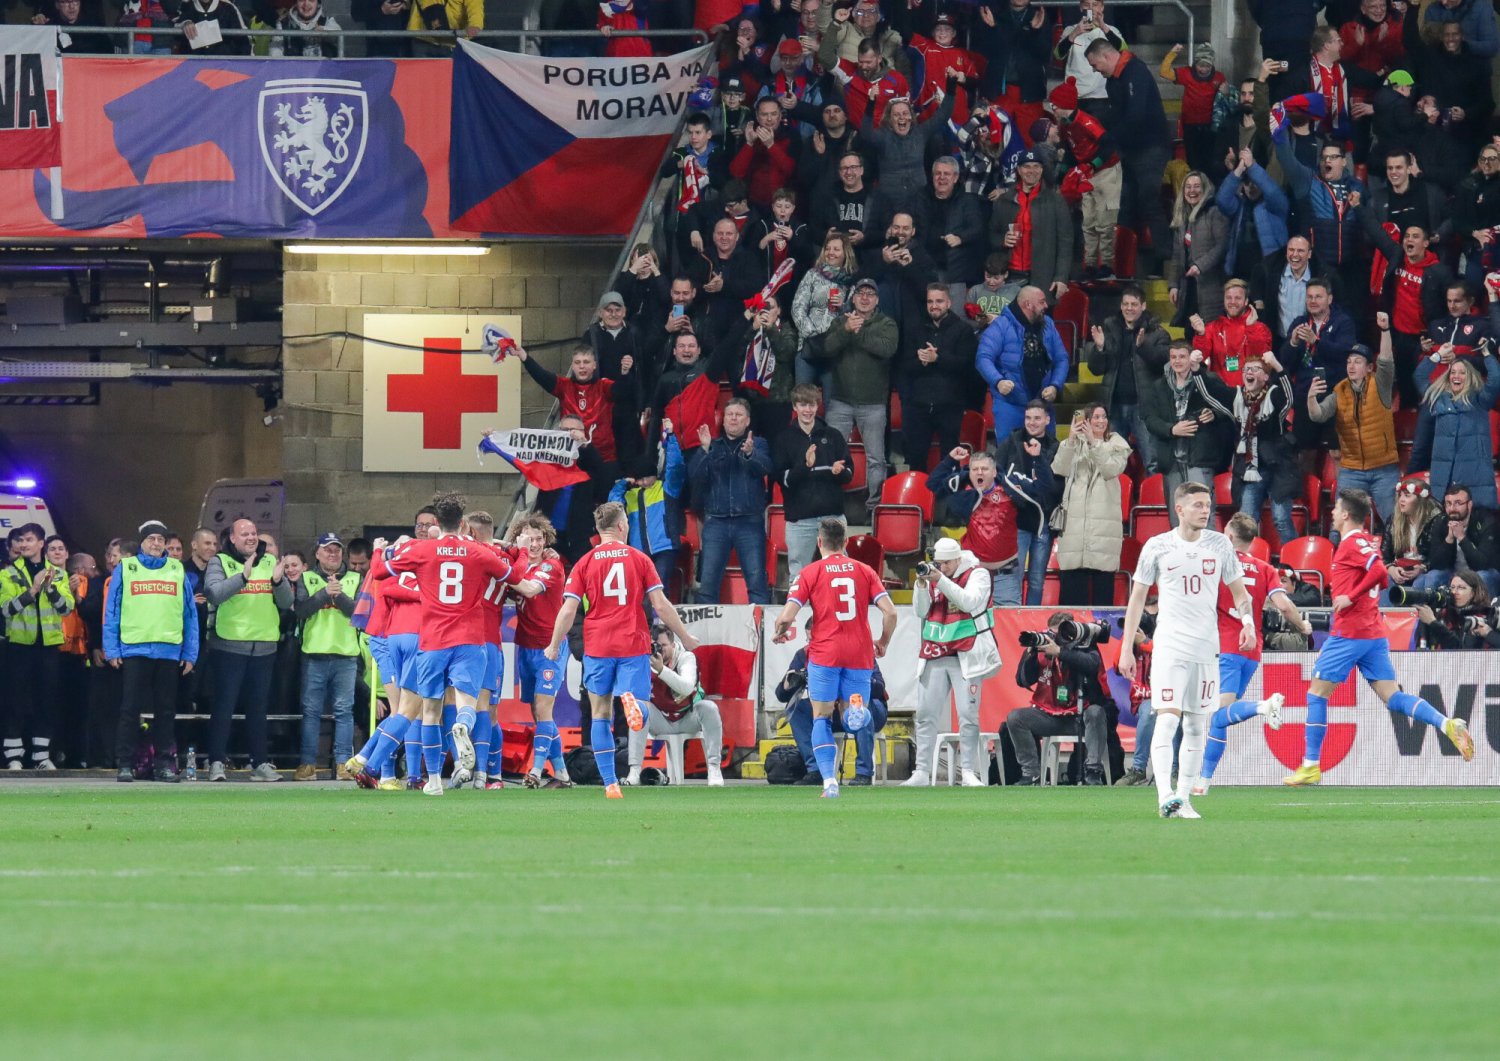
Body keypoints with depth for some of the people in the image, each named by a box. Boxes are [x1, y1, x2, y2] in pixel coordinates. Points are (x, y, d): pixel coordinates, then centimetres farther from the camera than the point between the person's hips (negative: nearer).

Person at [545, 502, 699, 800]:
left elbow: (568, 610, -2)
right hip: (634, 645, -1)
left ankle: (610, 783, 5)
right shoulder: (639, 559, 3)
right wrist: (685, 638, 12)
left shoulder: (585, 563, 3)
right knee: (641, 712, -1)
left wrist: (554, 646, 9)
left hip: (598, 648, 1)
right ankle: (632, 700, -39)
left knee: (600, 714, 10)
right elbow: (661, 606, 1)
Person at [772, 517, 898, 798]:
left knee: (821, 719, 7)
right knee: (856, 719, 11)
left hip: (824, 653, -2)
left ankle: (830, 782, -6)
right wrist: (883, 643, 17)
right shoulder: (864, 571, 7)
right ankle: (857, 709, -28)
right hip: (860, 653, 2)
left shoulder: (810, 573, 1)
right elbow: (890, 612, 0)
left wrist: (780, 633, 17)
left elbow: (786, 617, -6)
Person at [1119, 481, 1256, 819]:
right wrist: (1126, 649, 4)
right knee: (1167, 720, -16)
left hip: (1207, 648, 4)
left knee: (1197, 727, 6)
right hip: (1169, 647, -4)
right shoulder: (1157, 547, 0)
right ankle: (1165, 797, -24)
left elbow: (1239, 591, 15)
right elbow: (1137, 598, 6)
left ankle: (1183, 798, 14)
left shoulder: (1219, 545, 6)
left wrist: (1247, 620, -6)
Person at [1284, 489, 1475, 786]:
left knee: (1317, 692, 2)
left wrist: (1350, 596, -21)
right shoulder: (1365, 542, 17)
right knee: (1392, 696, 2)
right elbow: (1381, 579, 22)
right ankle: (1447, 724, -18)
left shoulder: (1353, 542, -10)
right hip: (1374, 632, 9)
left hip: (1349, 632, -9)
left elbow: (1379, 571, -23)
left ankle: (1311, 766, 2)